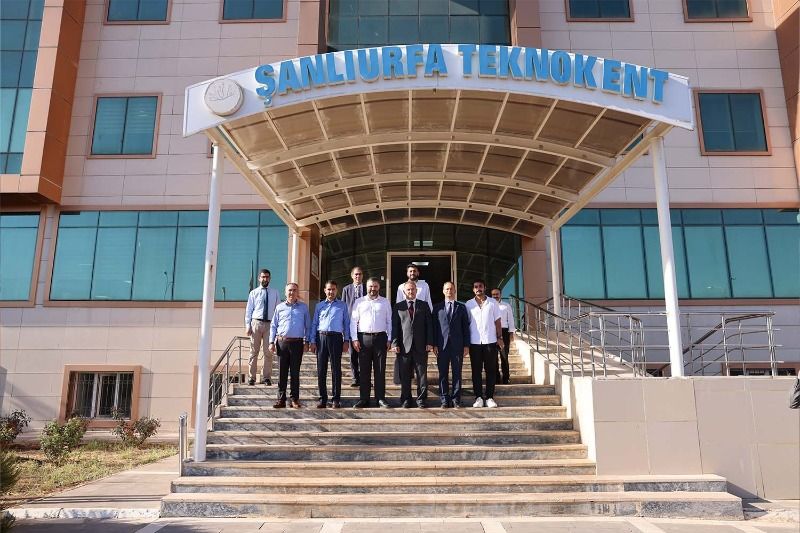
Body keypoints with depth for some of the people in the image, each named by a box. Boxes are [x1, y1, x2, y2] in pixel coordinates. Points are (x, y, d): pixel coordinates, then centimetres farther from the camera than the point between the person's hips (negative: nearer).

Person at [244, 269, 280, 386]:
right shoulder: (253, 293, 6)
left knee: (268, 352, 2)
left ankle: (266, 377, 12)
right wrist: (248, 326, -2)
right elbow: (248, 310, 6)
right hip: (256, 323, -1)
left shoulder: (275, 293, 9)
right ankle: (252, 377, 11)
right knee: (254, 351, 3)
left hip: (270, 324, 1)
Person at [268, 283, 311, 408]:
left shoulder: (303, 307, 8)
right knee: (282, 372, 3)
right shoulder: (280, 307, 10)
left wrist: (306, 342, 2)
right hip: (282, 342, 1)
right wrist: (271, 342, 3)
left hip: (297, 342, -1)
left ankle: (295, 399, 11)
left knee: (295, 372, 3)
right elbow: (273, 326, 11)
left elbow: (308, 326, 9)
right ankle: (281, 399, 9)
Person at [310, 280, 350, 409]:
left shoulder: (342, 305, 11)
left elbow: (347, 323, 8)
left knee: (336, 369, 0)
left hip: (336, 337, -2)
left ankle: (336, 399, 6)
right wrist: (313, 341, 4)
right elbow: (314, 324, 12)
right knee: (321, 369, 3)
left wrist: (346, 341, 0)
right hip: (321, 337, 2)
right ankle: (322, 398, 12)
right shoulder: (319, 305, 14)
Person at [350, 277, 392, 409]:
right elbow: (353, 321, 6)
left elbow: (389, 321, 9)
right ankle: (363, 399, 10)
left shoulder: (385, 302, 9)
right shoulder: (359, 302, 8)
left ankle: (381, 398, 8)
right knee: (364, 370, 3)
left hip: (380, 337, 0)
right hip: (363, 338, 0)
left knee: (380, 370, 2)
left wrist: (389, 339, 2)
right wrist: (354, 339, -2)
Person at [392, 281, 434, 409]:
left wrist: (429, 343, -2)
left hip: (420, 346, 1)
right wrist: (394, 343, -5)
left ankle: (421, 399, 13)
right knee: (405, 376, 4)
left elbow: (429, 325, 6)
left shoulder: (424, 306, 10)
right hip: (404, 346, 0)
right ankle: (406, 399, 14)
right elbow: (394, 326, 4)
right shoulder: (398, 307, 8)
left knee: (422, 375, 3)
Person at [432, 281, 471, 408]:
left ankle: (456, 399, 8)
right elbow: (434, 327, 6)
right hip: (442, 345, 0)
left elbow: (466, 327, 8)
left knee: (457, 373, 2)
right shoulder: (437, 307, 9)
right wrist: (434, 344, -2)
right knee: (443, 373, 2)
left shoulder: (461, 307, 10)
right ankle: (444, 400, 9)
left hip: (457, 345, 0)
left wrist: (466, 345, 1)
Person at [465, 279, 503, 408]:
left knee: (491, 370, 2)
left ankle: (490, 397, 8)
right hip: (474, 342, 0)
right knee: (476, 370, 3)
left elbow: (497, 321, 8)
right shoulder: (469, 304, 7)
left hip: (490, 341, 0)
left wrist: (499, 337, 0)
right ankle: (478, 397, 8)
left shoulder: (492, 303, 6)